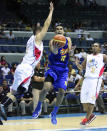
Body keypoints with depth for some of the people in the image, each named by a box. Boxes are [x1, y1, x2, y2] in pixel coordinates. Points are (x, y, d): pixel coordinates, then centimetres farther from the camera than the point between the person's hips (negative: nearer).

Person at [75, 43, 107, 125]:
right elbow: (82, 67, 24)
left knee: (91, 99, -10)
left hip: (96, 79, -5)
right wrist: (77, 64, 4)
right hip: (87, 79, 5)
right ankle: (91, 115, 19)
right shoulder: (88, 57, 20)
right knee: (83, 99, 0)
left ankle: (87, 118, 0)